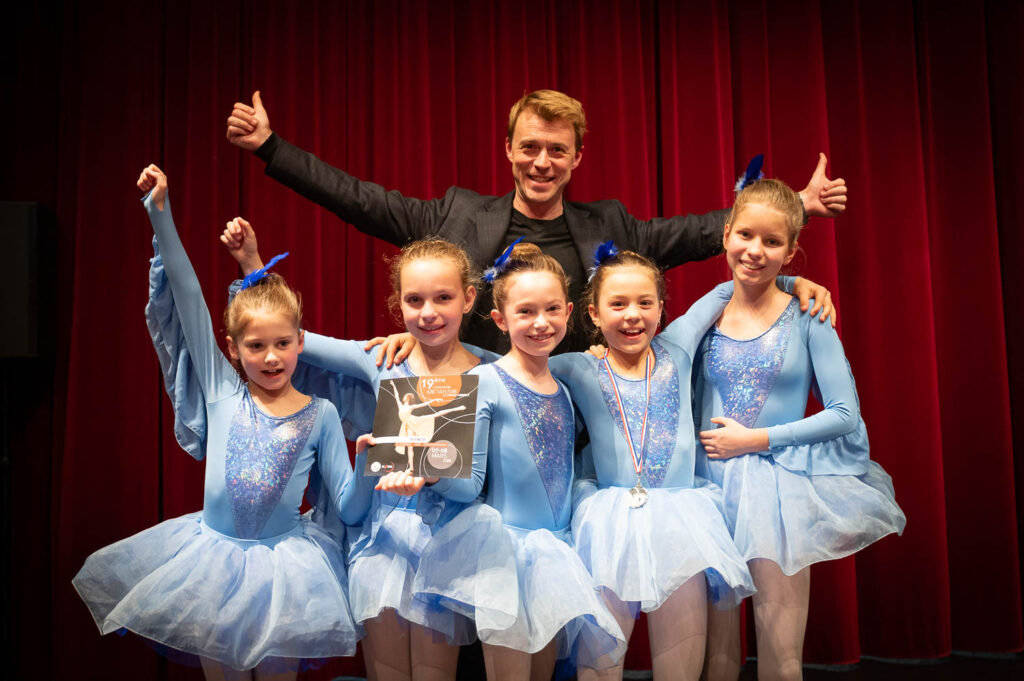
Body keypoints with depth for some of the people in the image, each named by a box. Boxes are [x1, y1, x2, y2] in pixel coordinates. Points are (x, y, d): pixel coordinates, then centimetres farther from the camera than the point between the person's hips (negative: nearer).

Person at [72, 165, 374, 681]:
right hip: (212, 555, 1)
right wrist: (161, 213, -8)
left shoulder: (321, 414, -6)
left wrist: (369, 461, -27)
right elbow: (189, 301, -6)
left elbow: (347, 505, -6)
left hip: (282, 560, -1)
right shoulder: (222, 391, -4)